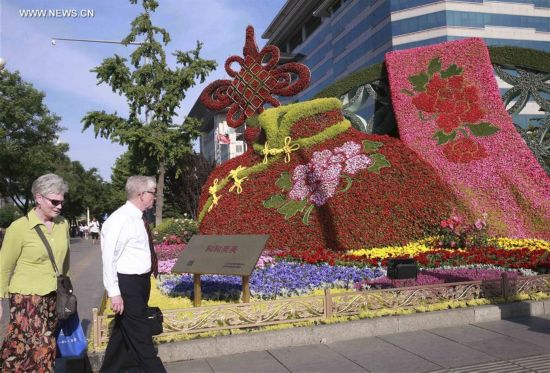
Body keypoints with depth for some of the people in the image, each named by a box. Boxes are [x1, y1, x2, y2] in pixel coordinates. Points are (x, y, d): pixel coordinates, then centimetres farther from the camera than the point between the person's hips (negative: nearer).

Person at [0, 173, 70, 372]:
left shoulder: (63, 224, 0)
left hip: (53, 297, 5)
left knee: (44, 347, 13)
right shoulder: (19, 227, -13)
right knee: (40, 349, -6)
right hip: (27, 298, -5)